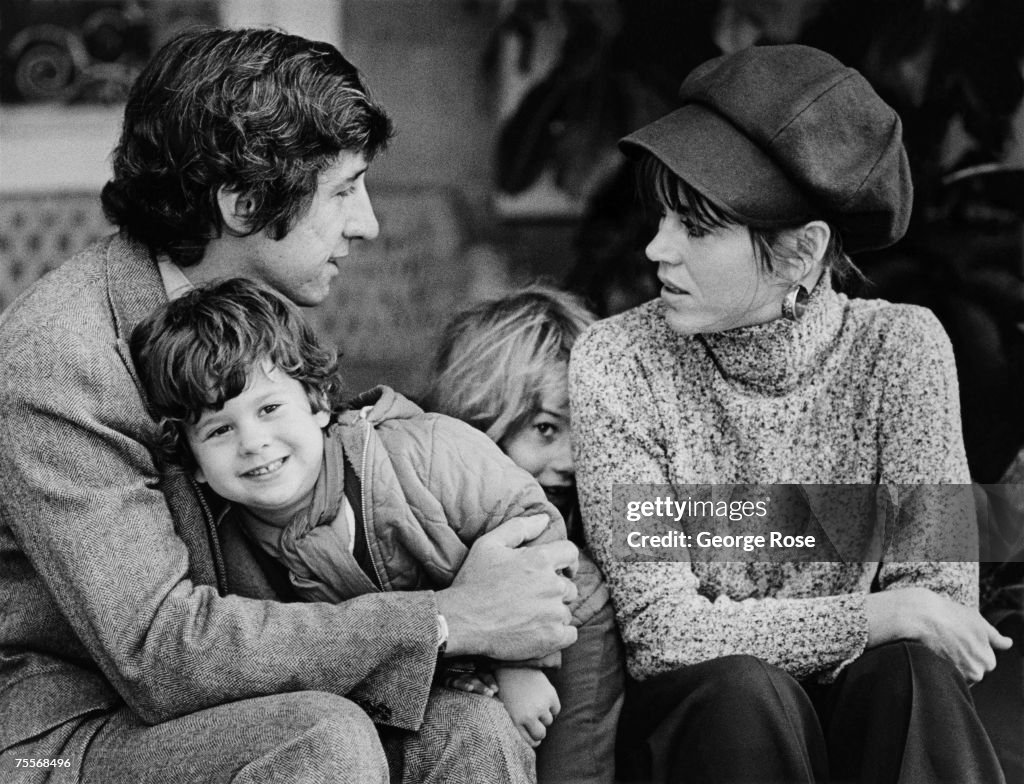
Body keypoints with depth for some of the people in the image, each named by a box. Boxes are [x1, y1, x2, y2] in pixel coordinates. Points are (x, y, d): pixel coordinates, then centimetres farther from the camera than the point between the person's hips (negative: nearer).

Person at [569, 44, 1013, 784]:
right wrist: (870, 618, -21)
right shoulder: (618, 363, -11)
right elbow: (663, 632, -15)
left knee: (907, 675, -30)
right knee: (739, 691, -31)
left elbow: (943, 603, -11)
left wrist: (746, 632, -20)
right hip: (698, 723, 0)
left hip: (870, 719, 1)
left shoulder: (899, 349, -9)